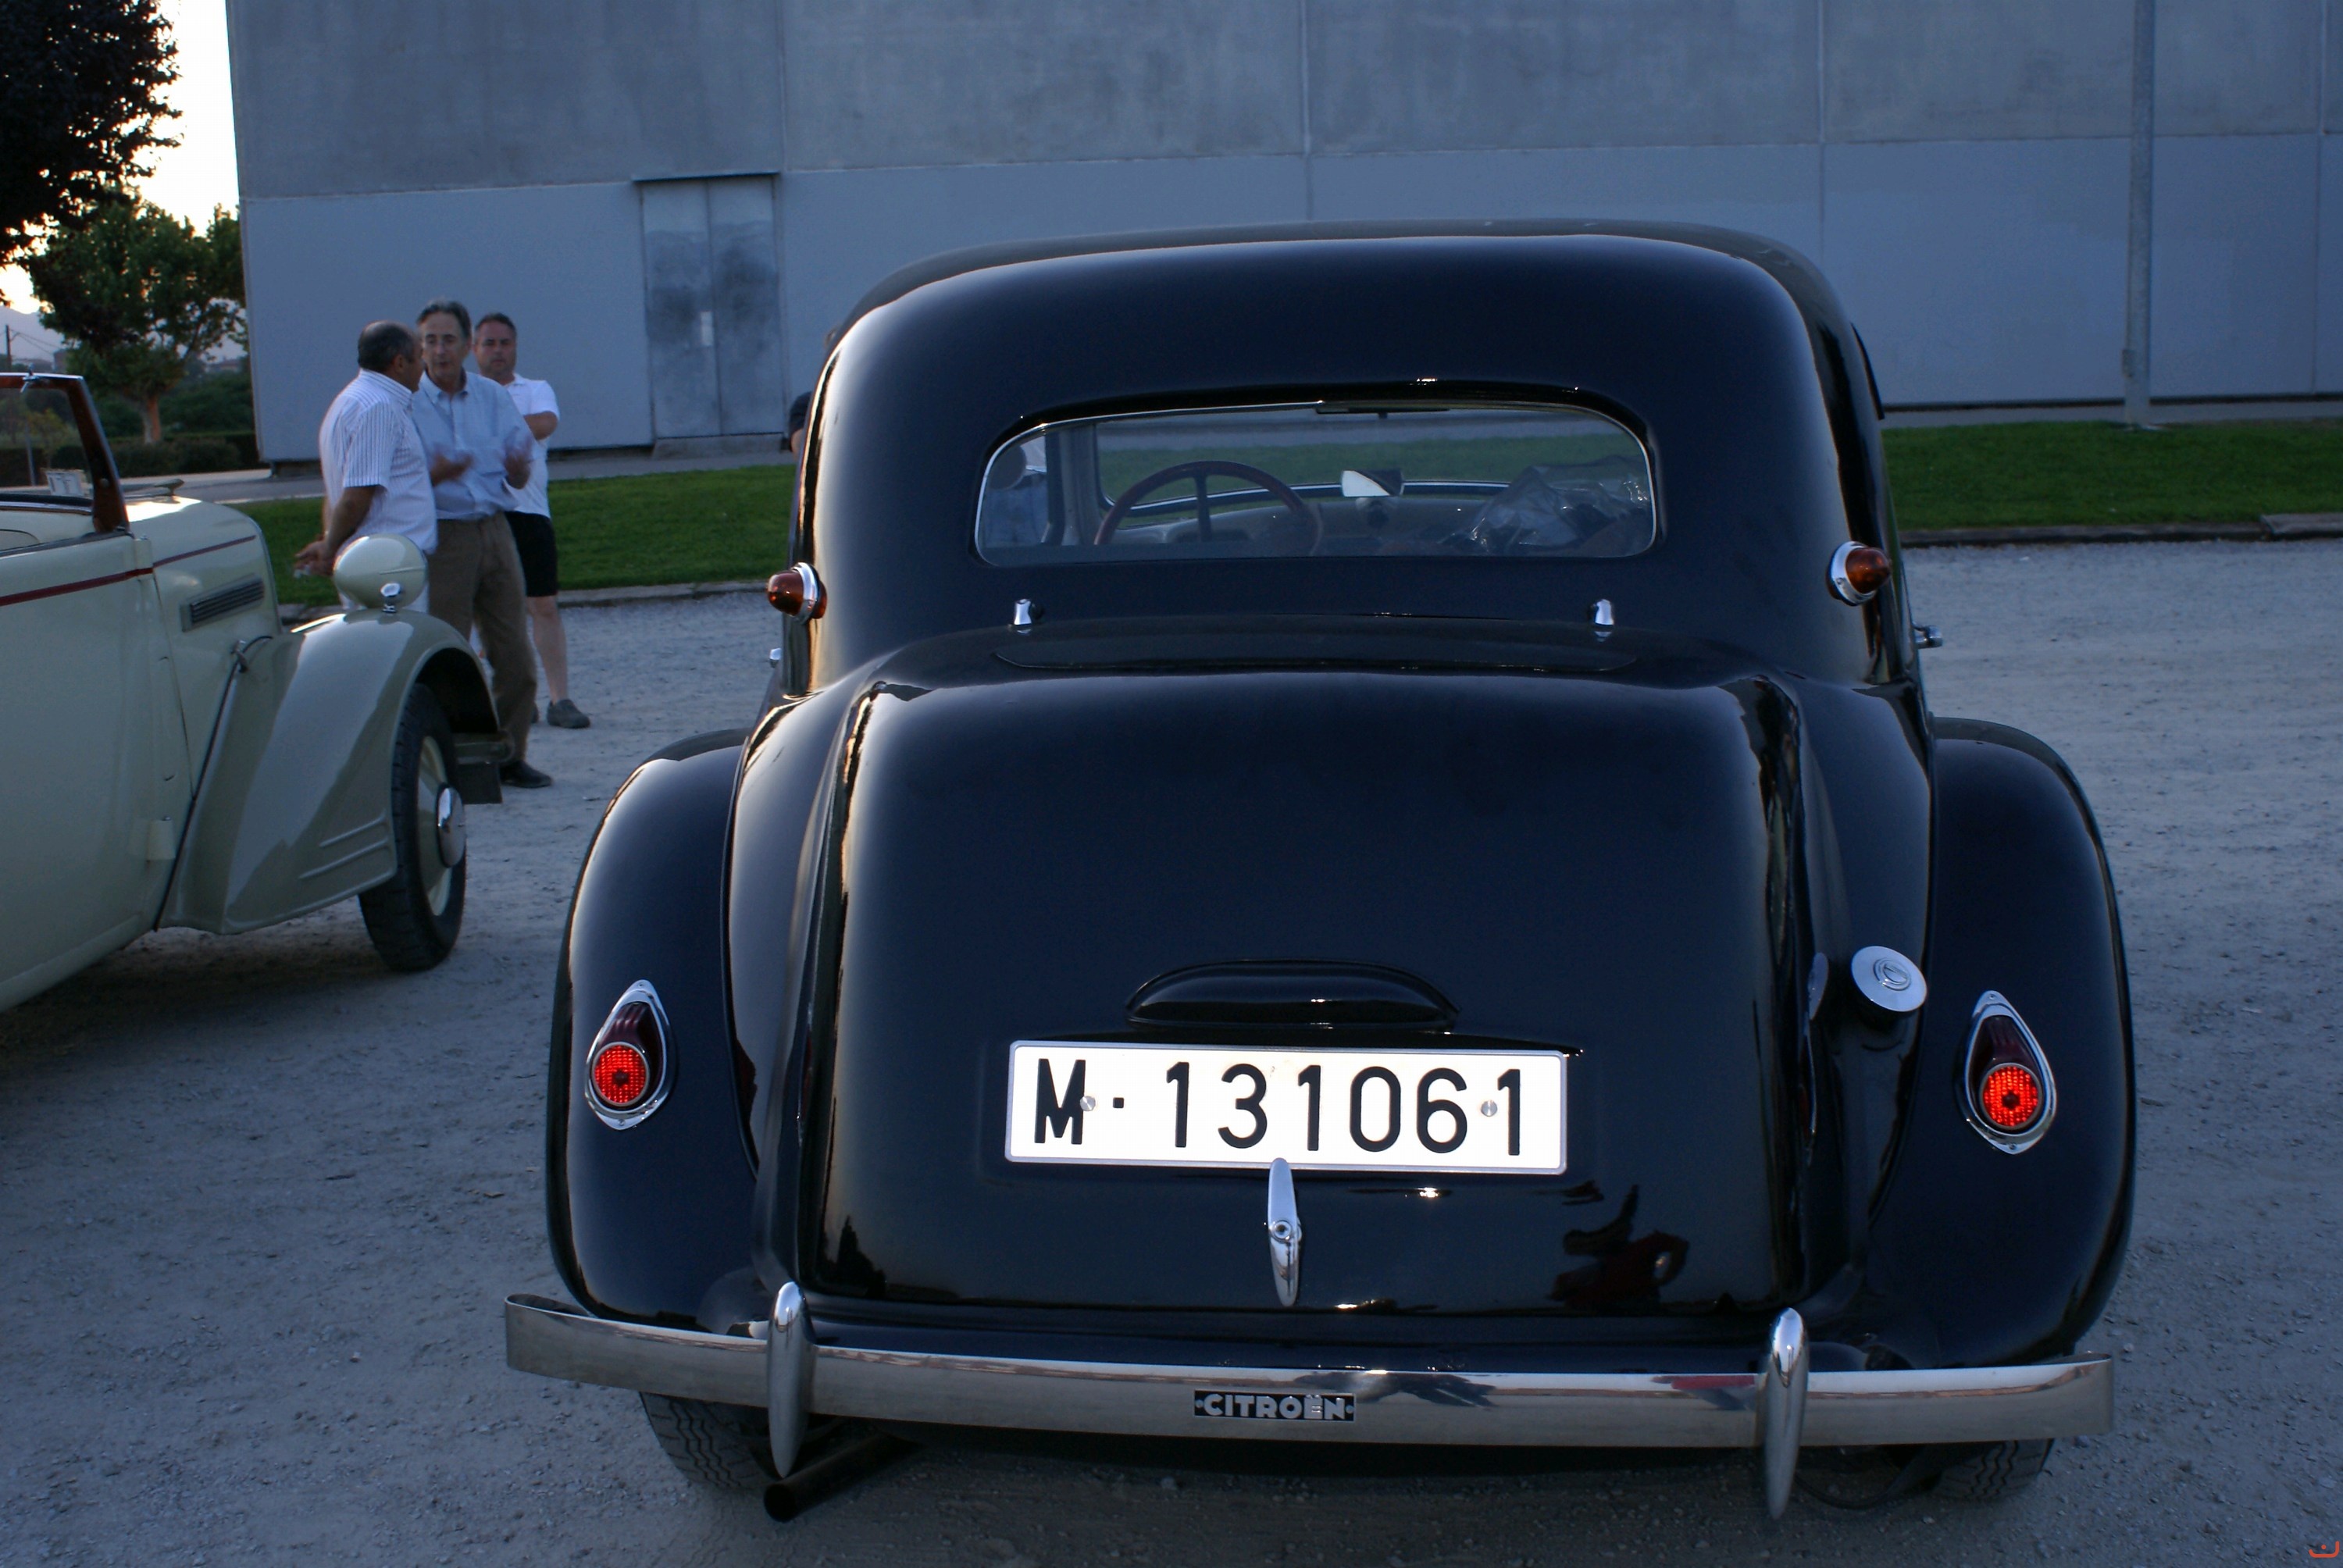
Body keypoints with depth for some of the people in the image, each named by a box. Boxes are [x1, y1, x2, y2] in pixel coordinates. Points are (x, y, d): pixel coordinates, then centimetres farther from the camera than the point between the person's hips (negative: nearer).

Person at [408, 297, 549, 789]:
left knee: (514, 655, 5)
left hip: (494, 531, 4)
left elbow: (518, 478, 12)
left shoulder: (494, 397, 9)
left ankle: (509, 756, 17)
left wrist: (518, 467, -12)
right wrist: (435, 476, -24)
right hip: (440, 539, -4)